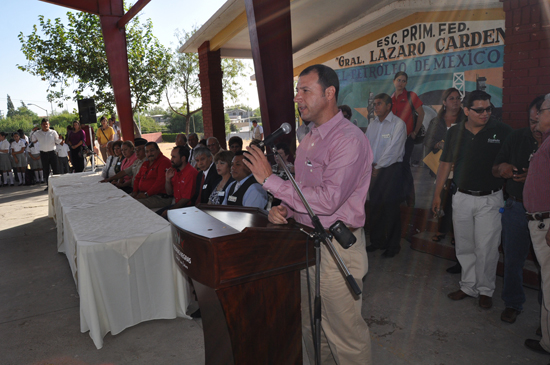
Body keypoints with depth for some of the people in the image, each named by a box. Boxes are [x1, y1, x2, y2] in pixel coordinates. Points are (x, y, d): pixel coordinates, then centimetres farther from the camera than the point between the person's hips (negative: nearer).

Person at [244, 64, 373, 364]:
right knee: (310, 326, 22)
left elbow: (327, 200, -27)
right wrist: (283, 209, -4)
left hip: (336, 247, -8)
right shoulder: (309, 139, 12)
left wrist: (270, 180, -24)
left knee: (344, 332, 7)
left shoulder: (349, 140, -18)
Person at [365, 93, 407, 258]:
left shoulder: (398, 124, -7)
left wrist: (378, 166, -13)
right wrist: (370, 164, -3)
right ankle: (377, 241, 23)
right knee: (375, 206, 10)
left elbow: (393, 150, -14)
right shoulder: (372, 124, 13)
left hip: (391, 169, -6)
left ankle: (393, 245, 10)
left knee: (391, 207, -3)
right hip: (374, 169, 6)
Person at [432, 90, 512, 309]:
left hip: (489, 199, -3)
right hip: (461, 198, 3)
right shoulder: (455, 133, 4)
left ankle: (485, 290, 21)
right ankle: (468, 286, 27)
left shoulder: (502, 131, -3)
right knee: (464, 247, 11)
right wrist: (437, 194, 6)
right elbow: (445, 164, 7)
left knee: (486, 249, 1)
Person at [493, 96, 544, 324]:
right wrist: (501, 168, -15)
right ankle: (513, 304, 30)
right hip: (516, 207, 2)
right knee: (512, 259, 11)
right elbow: (495, 169, 7)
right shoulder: (517, 138, 0)